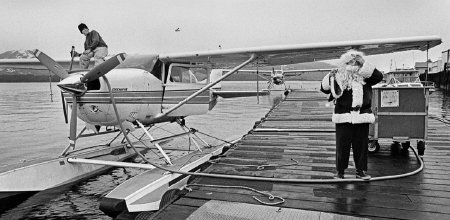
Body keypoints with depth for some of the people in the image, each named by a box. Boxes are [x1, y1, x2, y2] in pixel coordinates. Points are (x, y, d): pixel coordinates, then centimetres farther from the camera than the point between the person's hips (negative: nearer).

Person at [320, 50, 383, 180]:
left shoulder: (365, 78, 7)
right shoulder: (339, 78, 0)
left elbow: (379, 76, -2)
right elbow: (324, 88, 1)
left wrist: (364, 67, -6)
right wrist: (331, 78, -17)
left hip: (362, 118, 3)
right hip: (343, 118, -2)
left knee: (361, 145, 10)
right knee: (342, 145, 4)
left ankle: (361, 170, 25)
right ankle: (340, 171, 17)